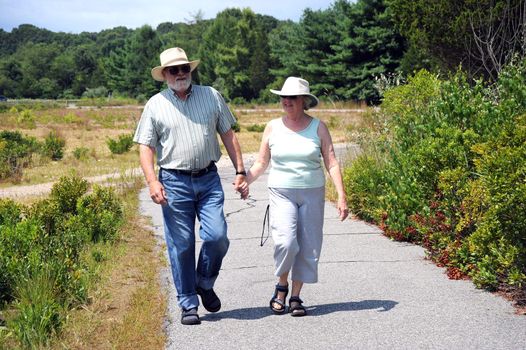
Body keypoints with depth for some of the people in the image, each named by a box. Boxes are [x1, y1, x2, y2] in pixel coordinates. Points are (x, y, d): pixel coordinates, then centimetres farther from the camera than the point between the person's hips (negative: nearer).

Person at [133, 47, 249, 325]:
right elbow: (146, 147, 2)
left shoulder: (211, 96, 9)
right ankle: (188, 305, 12)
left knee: (217, 236, -9)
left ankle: (205, 284, 19)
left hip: (209, 179, 1)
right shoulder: (155, 105, 4)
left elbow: (228, 135, 12)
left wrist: (240, 171, 6)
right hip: (174, 182, -1)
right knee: (181, 245, 1)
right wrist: (152, 181, -13)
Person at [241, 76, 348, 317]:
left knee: (308, 247, 1)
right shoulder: (273, 127, 4)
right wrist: (244, 182, -8)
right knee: (285, 242, -17)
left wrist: (341, 196, -8)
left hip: (312, 193, 1)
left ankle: (295, 297, 13)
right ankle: (281, 286, 9)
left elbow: (331, 163, 0)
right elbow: (261, 163, 9)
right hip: (281, 193, -1)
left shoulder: (318, 127, 2)